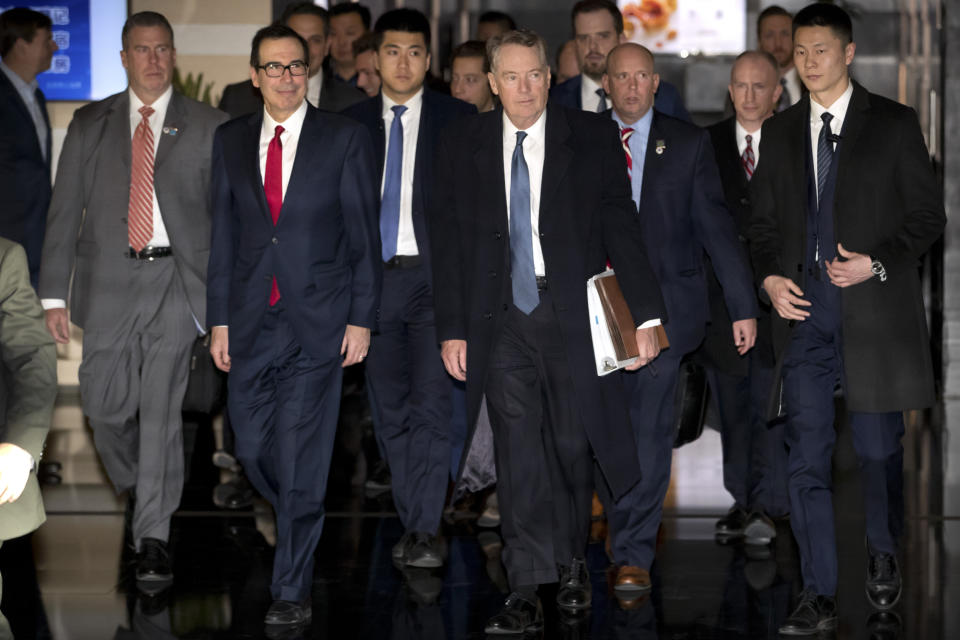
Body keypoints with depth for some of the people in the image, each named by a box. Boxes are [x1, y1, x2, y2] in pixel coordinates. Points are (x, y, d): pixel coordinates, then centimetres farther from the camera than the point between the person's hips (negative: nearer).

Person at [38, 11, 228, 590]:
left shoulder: (208, 127, 5)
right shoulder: (90, 126, 9)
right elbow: (65, 211, 8)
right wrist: (54, 293, 1)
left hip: (176, 281, -2)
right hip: (109, 281, 2)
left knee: (162, 407, -9)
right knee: (106, 406, 4)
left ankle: (154, 538, -7)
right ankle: (136, 485, 34)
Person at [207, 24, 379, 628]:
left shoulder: (346, 138, -1)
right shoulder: (230, 141, 9)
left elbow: (364, 235, 0)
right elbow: (224, 234, 11)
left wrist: (361, 319, -5)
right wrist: (220, 318, 7)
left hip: (318, 322, -4)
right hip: (251, 322, 4)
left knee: (301, 457, -5)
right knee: (253, 448, 7)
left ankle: (293, 589, 4)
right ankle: (304, 526, 35)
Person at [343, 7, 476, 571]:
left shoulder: (460, 119, 3)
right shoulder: (352, 124, 10)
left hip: (437, 276, -3)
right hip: (374, 276, 3)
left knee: (432, 403, -12)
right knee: (391, 410, 7)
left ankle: (426, 531, -12)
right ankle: (413, 522, 15)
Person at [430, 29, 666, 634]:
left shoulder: (593, 137, 1)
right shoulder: (464, 144, 5)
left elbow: (621, 225, 0)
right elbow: (449, 239, 7)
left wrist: (647, 314, -6)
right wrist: (453, 327, 2)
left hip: (572, 315, -1)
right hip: (501, 322, 1)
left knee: (573, 445, 7)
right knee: (518, 455, -3)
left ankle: (572, 562, 29)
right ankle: (526, 591, 0)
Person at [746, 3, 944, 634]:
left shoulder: (894, 124, 2)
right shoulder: (780, 131, 13)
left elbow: (928, 214, 1)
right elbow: (763, 220, 17)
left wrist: (877, 263, -13)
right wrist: (771, 277, -1)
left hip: (874, 308, -3)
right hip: (803, 308, 3)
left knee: (878, 448, 5)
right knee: (807, 457, -1)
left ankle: (883, 553, 32)